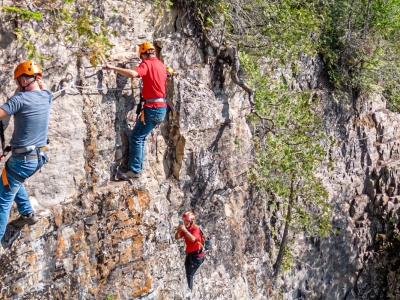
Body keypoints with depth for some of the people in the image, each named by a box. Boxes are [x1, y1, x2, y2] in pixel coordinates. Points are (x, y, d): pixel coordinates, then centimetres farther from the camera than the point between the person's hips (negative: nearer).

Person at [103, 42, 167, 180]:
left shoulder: (147, 64, -9)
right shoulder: (160, 64, 17)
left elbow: (133, 74, -28)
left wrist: (113, 68, -24)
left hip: (153, 108, -9)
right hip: (161, 107, 9)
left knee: (136, 137, -6)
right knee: (140, 137, 13)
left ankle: (135, 170, -8)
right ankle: (137, 167, 13)